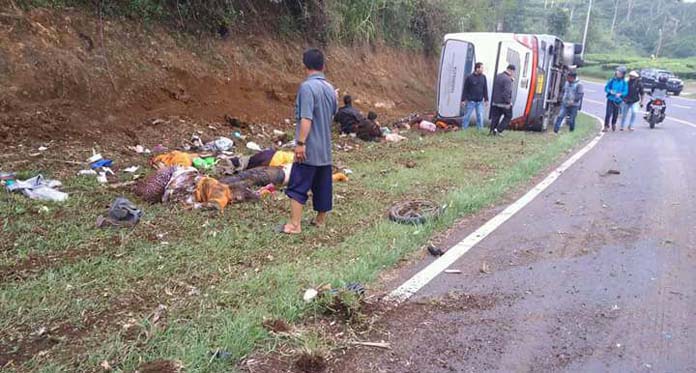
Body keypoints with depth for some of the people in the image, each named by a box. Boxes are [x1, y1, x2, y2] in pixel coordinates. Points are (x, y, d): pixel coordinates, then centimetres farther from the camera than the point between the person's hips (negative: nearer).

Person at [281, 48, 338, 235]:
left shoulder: (307, 86, -16)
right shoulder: (330, 87, 8)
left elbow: (306, 118, -23)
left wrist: (300, 142, -21)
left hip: (309, 148, -7)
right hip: (325, 148, 8)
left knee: (298, 186, -3)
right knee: (323, 184, 14)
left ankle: (295, 224, -4)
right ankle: (321, 219, 24)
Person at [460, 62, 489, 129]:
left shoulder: (483, 77, 5)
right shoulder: (470, 77, -7)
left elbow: (485, 89, 11)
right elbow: (465, 89, -5)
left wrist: (486, 99, 9)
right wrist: (463, 100, -7)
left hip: (480, 101, 4)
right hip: (471, 101, -4)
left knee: (480, 116, 4)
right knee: (467, 116, 3)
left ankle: (480, 129, 12)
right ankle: (463, 128, 14)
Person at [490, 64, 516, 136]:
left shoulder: (498, 76, 9)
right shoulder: (507, 79, -19)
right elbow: (507, 91, -26)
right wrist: (508, 102, -21)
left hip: (495, 101, 8)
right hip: (504, 103, -7)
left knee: (495, 117, 12)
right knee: (508, 116, 7)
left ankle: (492, 130, 10)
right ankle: (498, 130, -1)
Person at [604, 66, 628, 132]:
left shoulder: (624, 82, -1)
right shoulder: (612, 80, -3)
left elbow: (625, 92, -1)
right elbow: (606, 88, 2)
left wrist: (620, 94, -20)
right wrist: (610, 91, -17)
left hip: (618, 100, 1)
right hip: (610, 99, -1)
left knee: (615, 114, 9)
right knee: (609, 113, -9)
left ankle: (613, 124, 32)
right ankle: (606, 126, -3)